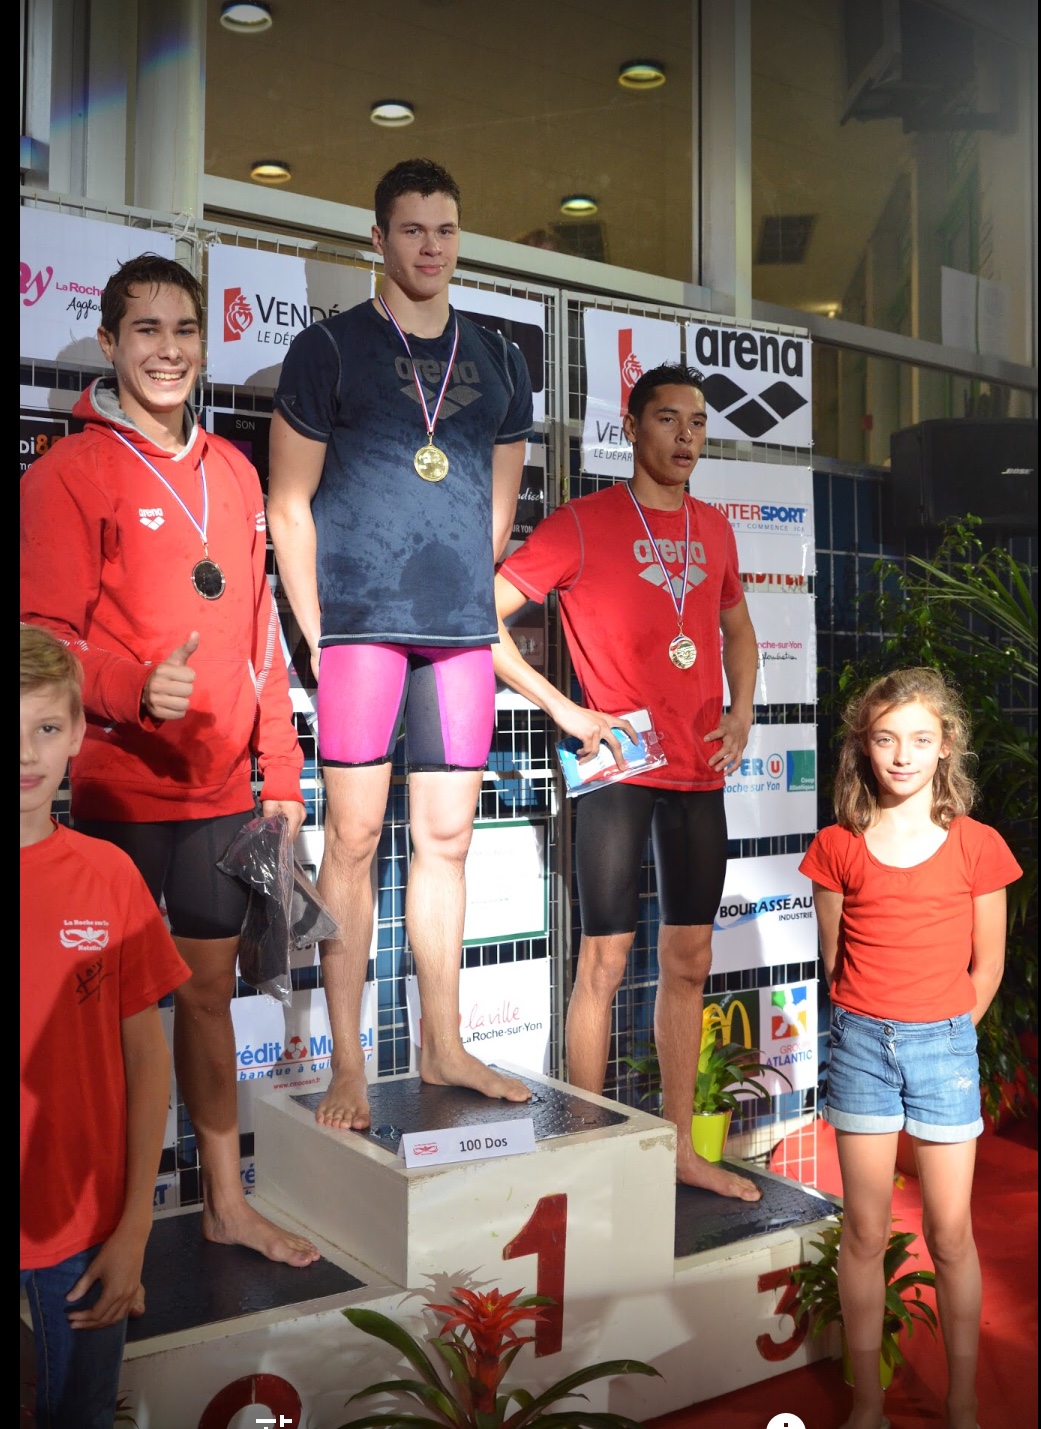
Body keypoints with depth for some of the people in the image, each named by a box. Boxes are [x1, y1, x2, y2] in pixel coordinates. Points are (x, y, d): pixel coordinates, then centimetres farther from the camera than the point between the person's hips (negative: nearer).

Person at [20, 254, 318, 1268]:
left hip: (219, 786, 5)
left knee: (209, 987, 14)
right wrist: (136, 688, -29)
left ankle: (226, 1203, 28)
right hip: (116, 787, -4)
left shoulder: (232, 472, 11)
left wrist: (280, 768, 11)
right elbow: (44, 635, -9)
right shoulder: (69, 471, -5)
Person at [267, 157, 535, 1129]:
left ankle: (443, 1047, 17)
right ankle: (346, 1066, 6)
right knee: (354, 836, -3)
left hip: (462, 630, 4)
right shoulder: (329, 348, 5)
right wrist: (316, 636, -6)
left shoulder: (496, 361, 18)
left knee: (446, 837, 7)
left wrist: (472, 599, 10)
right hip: (359, 621, -4)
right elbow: (289, 503, 1)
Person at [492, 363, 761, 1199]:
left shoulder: (713, 528, 12)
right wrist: (565, 711, -13)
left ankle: (680, 1147, 24)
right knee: (606, 958, -1)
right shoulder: (584, 524, -6)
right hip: (619, 766, -6)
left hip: (700, 772, 6)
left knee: (689, 959, 11)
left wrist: (741, 712, 9)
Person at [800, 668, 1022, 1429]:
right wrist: (869, 1027, 9)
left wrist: (940, 1035, 6)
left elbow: (986, 965, 3)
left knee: (951, 1234, 7)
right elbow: (834, 958, 7)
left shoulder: (978, 847, -4)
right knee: (865, 1231, 8)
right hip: (862, 1044, 1)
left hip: (945, 1046, -1)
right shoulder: (838, 847, -2)